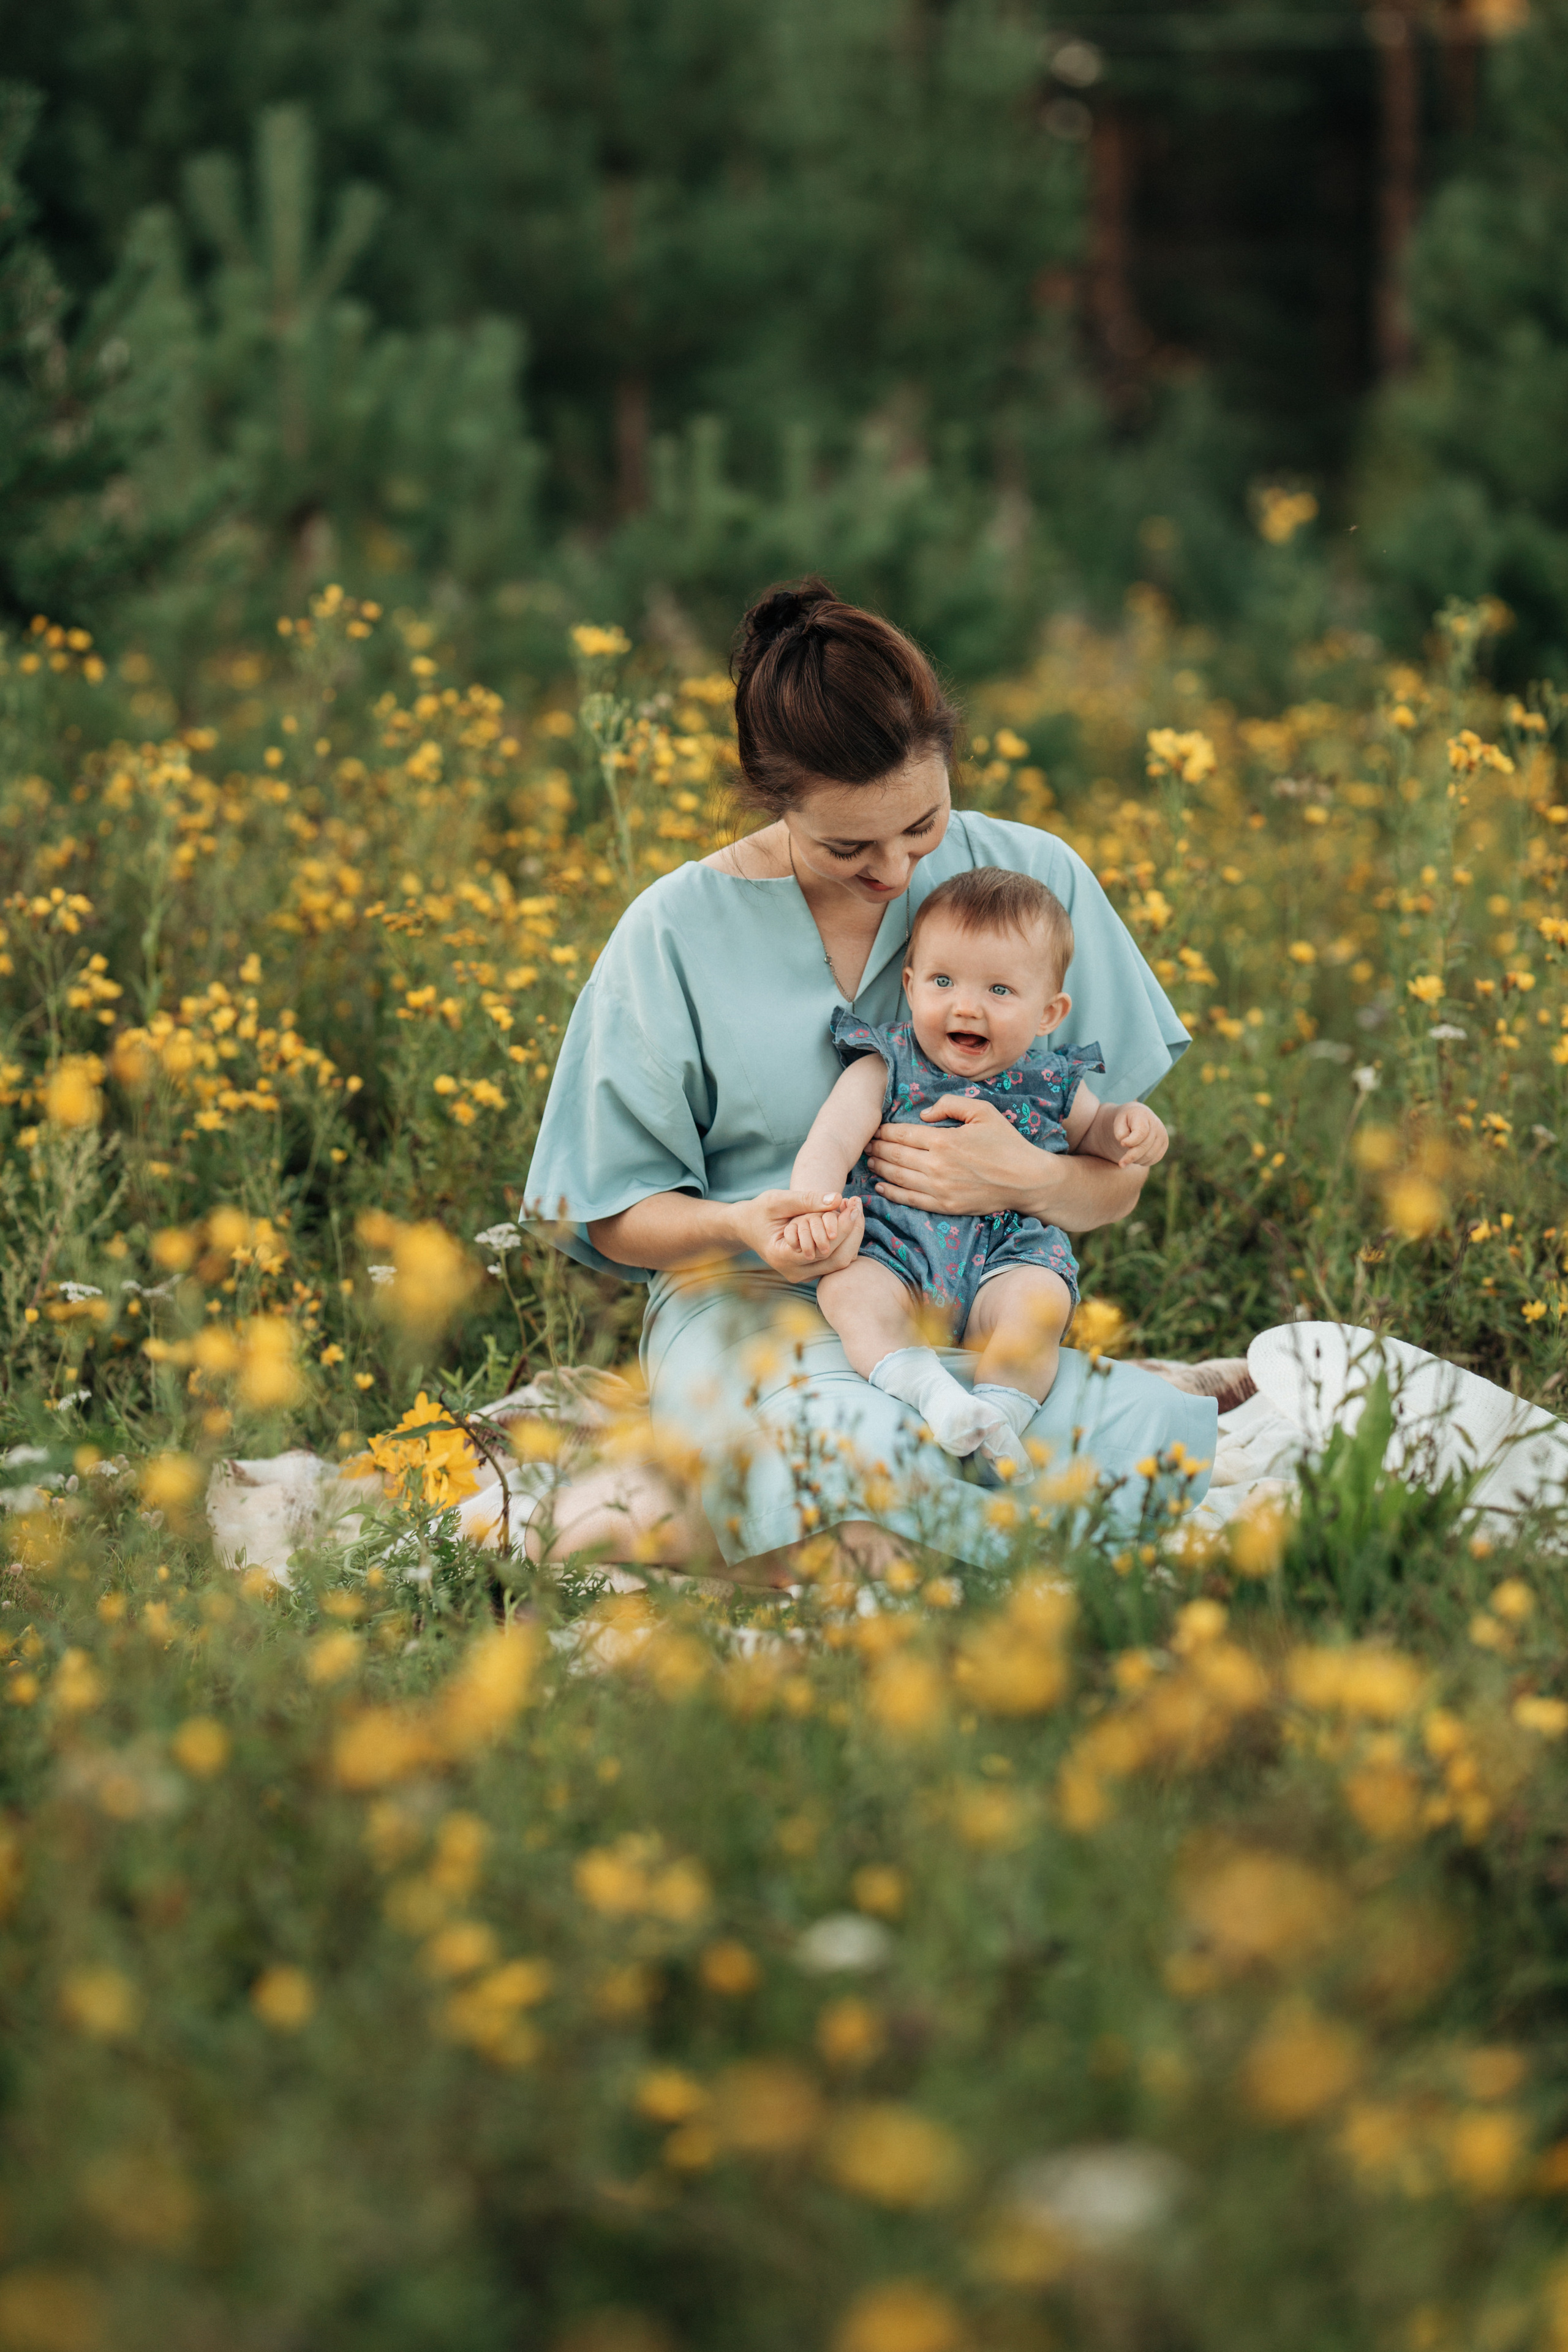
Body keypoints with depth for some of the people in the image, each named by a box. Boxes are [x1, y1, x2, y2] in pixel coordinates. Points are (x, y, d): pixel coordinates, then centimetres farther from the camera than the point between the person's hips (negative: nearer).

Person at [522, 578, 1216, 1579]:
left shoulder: (1036, 879, 3)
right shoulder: (678, 931, -3)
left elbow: (1118, 1185, 9)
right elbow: (616, 1219, 5)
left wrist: (1027, 1180, -15)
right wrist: (742, 1224, -17)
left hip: (972, 1309, 4)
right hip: (754, 1308, -4)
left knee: (1157, 1437, -33)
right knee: (863, 1453, -41)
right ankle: (636, 1511, -11)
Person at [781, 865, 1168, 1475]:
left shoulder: (1047, 1082, 11)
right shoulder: (886, 1069, 3)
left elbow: (1090, 1129, 31)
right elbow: (829, 1145, -7)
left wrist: (1133, 1127, 7)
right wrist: (815, 1207, -29)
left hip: (1007, 1255, 1)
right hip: (897, 1255, -1)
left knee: (1039, 1300, -32)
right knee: (848, 1289, -32)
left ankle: (999, 1414, -34)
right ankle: (933, 1394, -47)